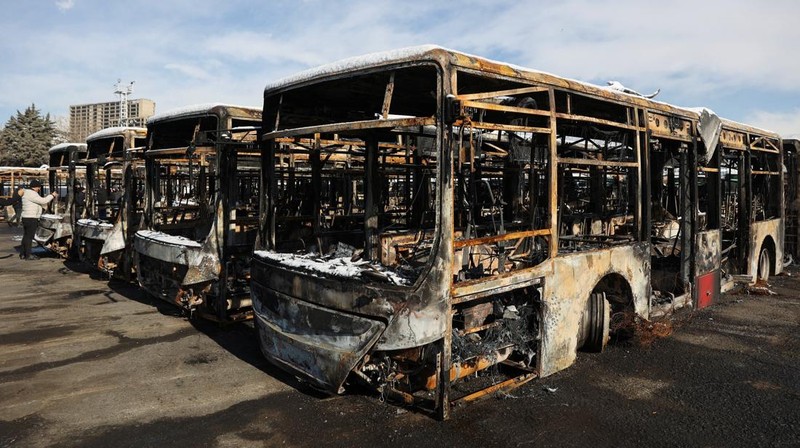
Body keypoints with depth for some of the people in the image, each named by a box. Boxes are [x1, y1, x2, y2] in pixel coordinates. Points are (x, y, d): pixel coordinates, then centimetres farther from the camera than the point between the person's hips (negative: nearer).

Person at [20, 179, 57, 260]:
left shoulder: (27, 192, 18)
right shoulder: (31, 193, -16)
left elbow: (39, 202, 19)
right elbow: (43, 201, -19)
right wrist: (52, 195, -8)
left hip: (26, 217, 11)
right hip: (31, 218, -11)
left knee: (26, 236, 15)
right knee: (29, 236, -6)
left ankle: (23, 254, 21)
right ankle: (28, 255, -2)